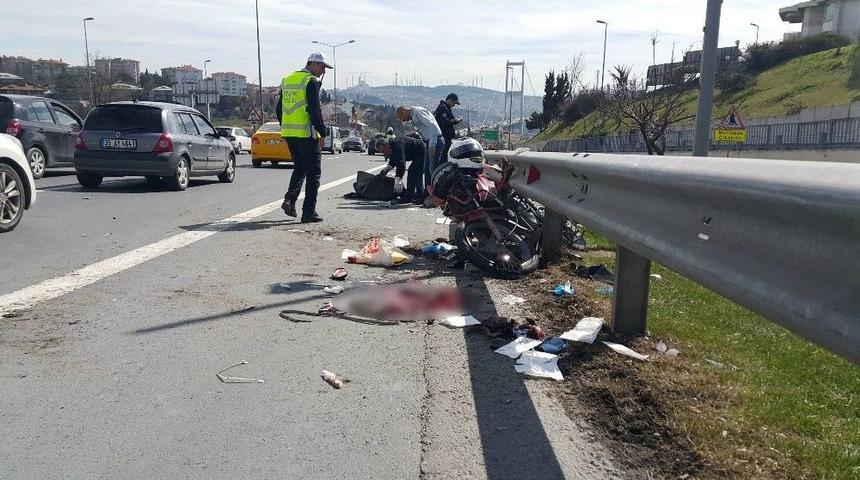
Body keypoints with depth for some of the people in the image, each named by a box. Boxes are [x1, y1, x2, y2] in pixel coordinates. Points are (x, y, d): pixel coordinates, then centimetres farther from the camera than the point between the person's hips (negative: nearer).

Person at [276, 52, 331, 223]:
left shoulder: (287, 80, 15)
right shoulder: (311, 81, -9)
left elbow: (279, 109, 18)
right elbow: (315, 110, -16)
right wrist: (322, 133, -12)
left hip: (288, 133, 7)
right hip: (307, 134, -7)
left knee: (299, 169, 21)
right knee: (313, 173, 1)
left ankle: (290, 199, 5)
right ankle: (309, 212, 1)